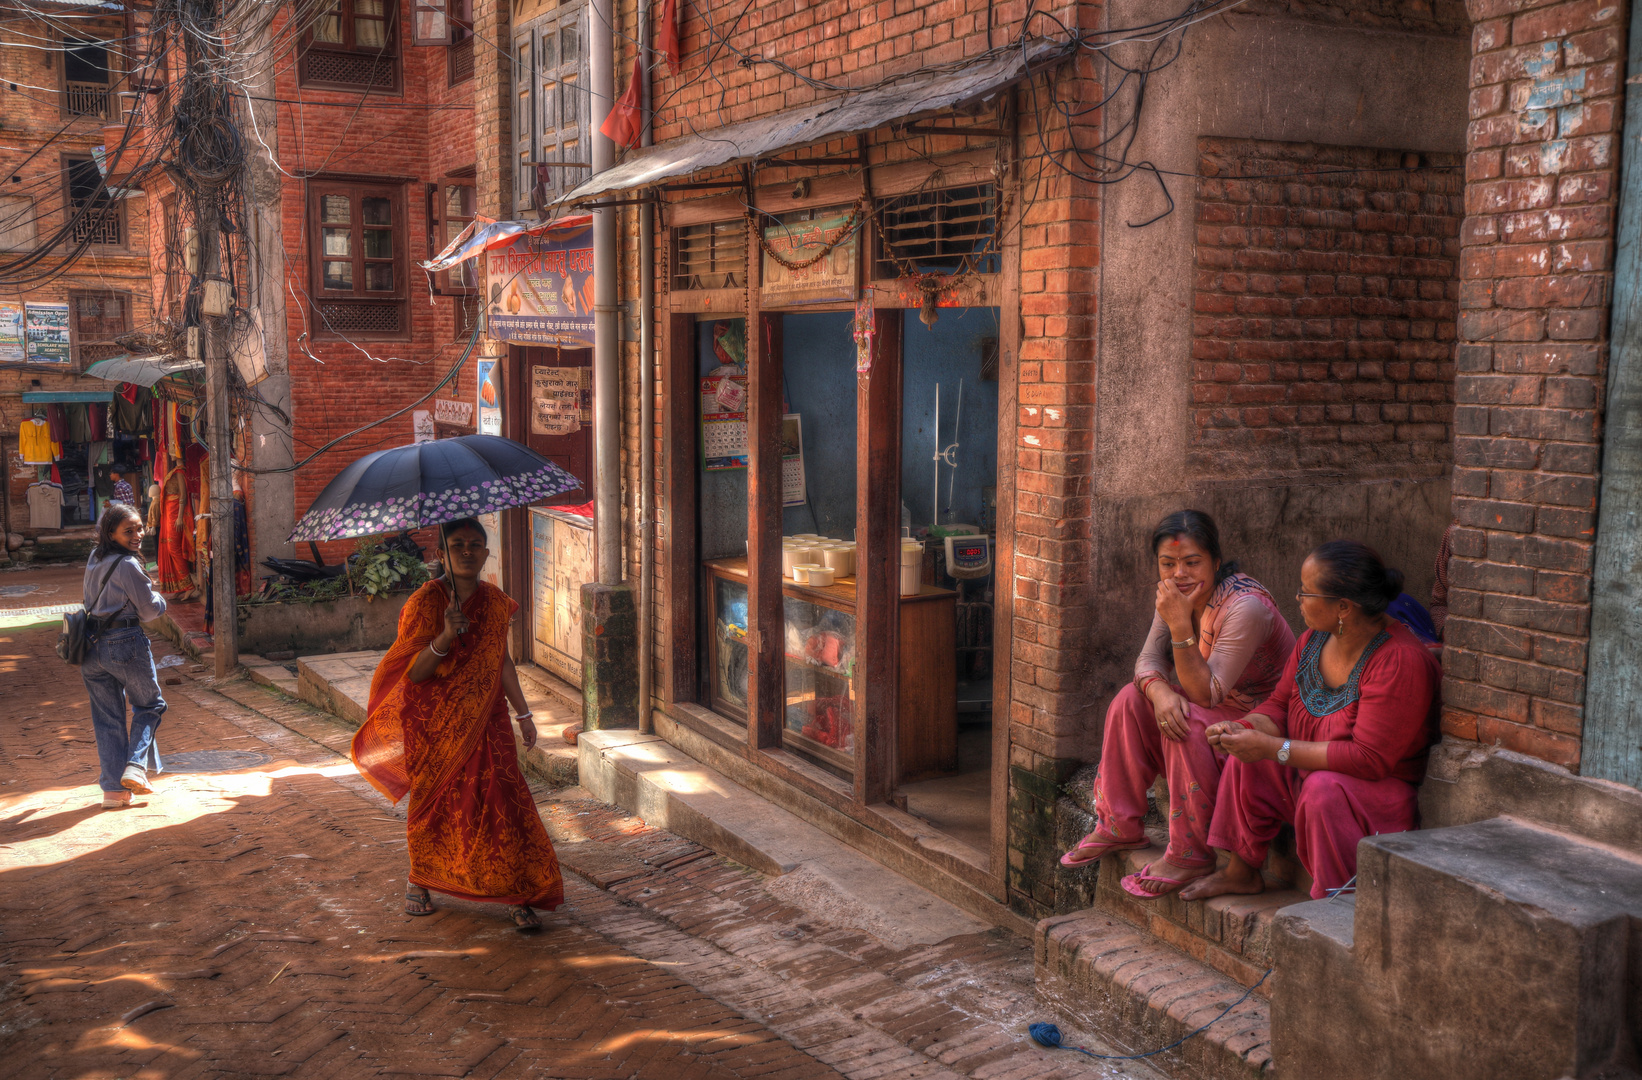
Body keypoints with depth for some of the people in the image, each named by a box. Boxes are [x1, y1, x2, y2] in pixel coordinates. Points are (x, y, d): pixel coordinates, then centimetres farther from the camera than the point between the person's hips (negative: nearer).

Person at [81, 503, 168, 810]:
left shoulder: (94, 559, 9)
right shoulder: (127, 566, -15)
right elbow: (150, 610, -9)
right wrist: (159, 599, 12)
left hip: (91, 646, 7)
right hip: (126, 643, -6)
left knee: (107, 718, 10)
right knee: (149, 706, 13)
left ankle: (113, 788, 11)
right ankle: (137, 765, -4)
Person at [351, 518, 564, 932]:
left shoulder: (494, 601, 4)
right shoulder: (425, 602, -10)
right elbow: (414, 672, -15)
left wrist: (523, 713, 16)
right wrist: (446, 637, -31)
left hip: (485, 722, 3)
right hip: (434, 724, -3)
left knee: (502, 801, -5)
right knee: (433, 803, 10)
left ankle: (517, 895, -1)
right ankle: (420, 882, 34)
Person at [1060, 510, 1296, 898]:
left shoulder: (1245, 607, -28)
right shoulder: (1176, 593, -4)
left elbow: (1207, 694, -30)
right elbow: (1147, 661, -5)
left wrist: (1180, 625, -39)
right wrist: (1160, 691, -28)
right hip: (1223, 708, 8)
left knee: (1188, 722, -31)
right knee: (1134, 699, -10)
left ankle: (1191, 855, -18)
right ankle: (1119, 826, 2)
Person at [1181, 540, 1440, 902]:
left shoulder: (1401, 662, -27)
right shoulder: (1315, 639, -1)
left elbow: (1370, 759, -30)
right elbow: (1279, 706, 9)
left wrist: (1274, 748, -29)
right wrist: (1244, 728, -16)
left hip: (1379, 788, -8)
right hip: (1308, 773, 8)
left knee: (1325, 789, -35)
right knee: (1247, 757, -10)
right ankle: (1241, 871, 6)